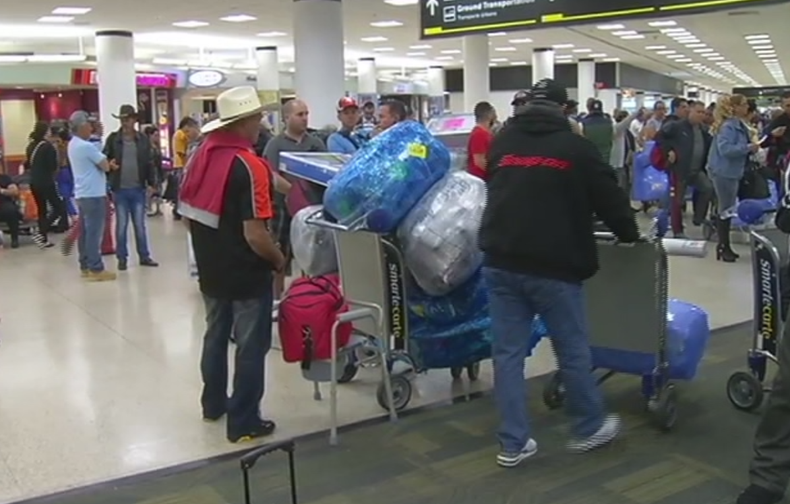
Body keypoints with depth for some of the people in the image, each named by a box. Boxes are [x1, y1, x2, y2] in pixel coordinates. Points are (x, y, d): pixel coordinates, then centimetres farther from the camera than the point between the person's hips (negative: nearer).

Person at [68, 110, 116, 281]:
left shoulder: (73, 144, 13)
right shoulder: (86, 146, -17)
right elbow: (105, 166, -13)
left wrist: (107, 164, 2)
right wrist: (108, 165, 8)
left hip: (82, 194, 10)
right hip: (93, 194, -10)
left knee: (85, 231, 12)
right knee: (94, 232, -7)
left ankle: (85, 266, 17)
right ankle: (96, 269, -4)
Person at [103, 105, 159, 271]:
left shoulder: (143, 139, 2)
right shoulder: (112, 139, -1)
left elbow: (149, 163, 5)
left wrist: (152, 183, 0)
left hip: (138, 189, 1)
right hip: (120, 190, -1)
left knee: (140, 224, 10)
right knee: (121, 225, 7)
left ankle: (144, 256, 19)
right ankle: (122, 258, 15)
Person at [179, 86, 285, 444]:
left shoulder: (202, 155, 2)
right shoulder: (249, 166, -22)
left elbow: (188, 216, 11)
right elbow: (255, 235, -25)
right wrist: (279, 260, -8)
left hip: (211, 269, 8)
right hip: (248, 273, -8)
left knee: (215, 336, 21)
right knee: (251, 346, 4)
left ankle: (214, 404, 36)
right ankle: (244, 423, 11)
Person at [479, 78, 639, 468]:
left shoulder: (501, 143, 13)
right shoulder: (576, 146, -1)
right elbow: (609, 196, 5)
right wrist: (629, 233, 23)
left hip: (501, 262, 4)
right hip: (553, 265, -4)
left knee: (507, 352, 8)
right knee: (573, 350, 11)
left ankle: (513, 444, 12)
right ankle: (590, 427, 28)